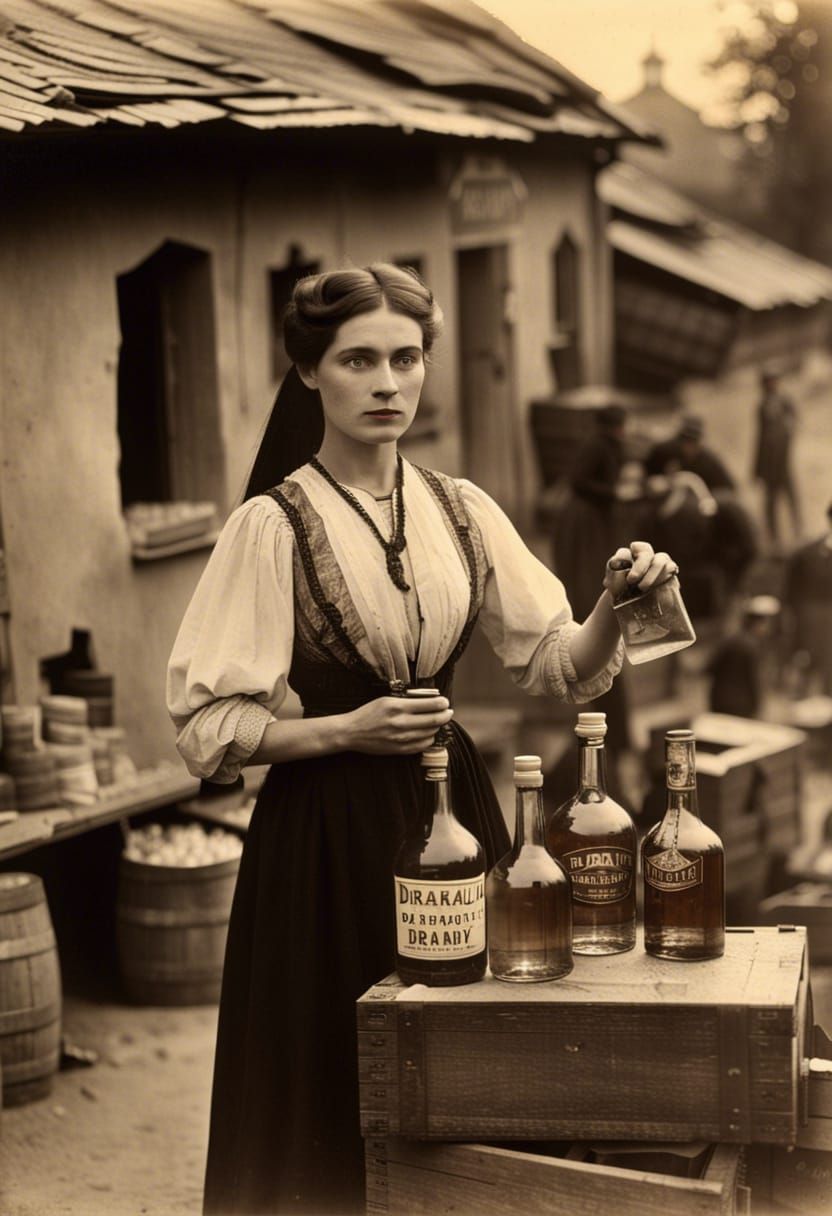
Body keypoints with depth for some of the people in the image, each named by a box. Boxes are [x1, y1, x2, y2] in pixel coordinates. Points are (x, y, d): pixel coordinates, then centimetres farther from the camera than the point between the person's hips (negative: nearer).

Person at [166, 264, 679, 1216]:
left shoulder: (460, 511, 6)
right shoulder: (273, 525, -8)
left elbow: (558, 665, 5)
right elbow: (209, 727, -10)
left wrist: (615, 608, -13)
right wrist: (350, 729, -19)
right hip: (327, 825, -4)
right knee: (334, 1100, 4)